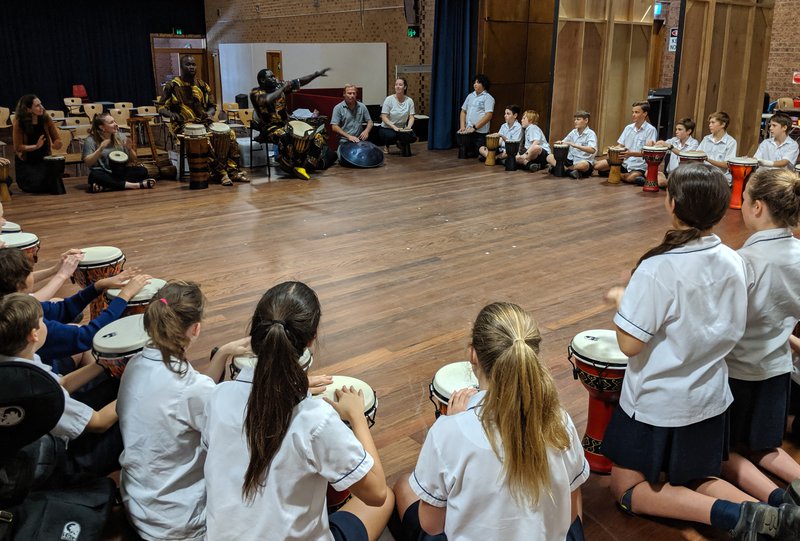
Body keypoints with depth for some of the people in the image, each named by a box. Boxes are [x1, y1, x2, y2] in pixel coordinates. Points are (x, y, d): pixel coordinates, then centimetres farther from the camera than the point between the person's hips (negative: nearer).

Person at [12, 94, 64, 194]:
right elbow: (18, 147, -14)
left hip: (43, 159, 2)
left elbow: (57, 140, -5)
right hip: (25, 162, -2)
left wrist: (56, 144, -29)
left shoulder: (46, 119, -8)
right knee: (35, 185, -19)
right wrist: (36, 146, -29)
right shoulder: (19, 123, -14)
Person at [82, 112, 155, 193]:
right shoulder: (91, 140, -3)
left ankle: (104, 186, -30)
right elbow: (88, 163, -12)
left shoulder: (120, 136, 6)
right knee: (94, 175, -36)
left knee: (142, 171, -21)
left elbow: (132, 160, 11)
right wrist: (100, 149, -22)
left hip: (120, 173, 4)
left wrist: (129, 149, -10)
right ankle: (133, 185, -39)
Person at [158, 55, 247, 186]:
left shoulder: (202, 86, 15)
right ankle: (220, 173, -34)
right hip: (184, 125, -5)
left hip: (204, 122, 5)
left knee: (230, 133, -19)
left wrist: (209, 113, -5)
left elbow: (212, 106, 19)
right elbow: (161, 107, -1)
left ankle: (232, 171, -22)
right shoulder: (172, 86, 1)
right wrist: (172, 114, -23)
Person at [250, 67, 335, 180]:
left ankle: (305, 166, -15)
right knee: (284, 136, -41)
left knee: (317, 136, -9)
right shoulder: (255, 93, -7)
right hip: (270, 127, -6)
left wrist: (317, 74, -6)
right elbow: (267, 100, -29)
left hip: (286, 124, 6)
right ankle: (295, 166, -21)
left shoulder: (279, 85, 8)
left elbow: (299, 82, 4)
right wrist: (283, 88, -18)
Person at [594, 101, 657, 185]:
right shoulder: (628, 128, 10)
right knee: (597, 166, -10)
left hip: (639, 166, -5)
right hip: (624, 162, 5)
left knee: (631, 177, -37)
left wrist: (631, 153, -29)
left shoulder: (651, 130, -8)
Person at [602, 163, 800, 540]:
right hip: (710, 396, 7)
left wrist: (621, 299, -7)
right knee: (695, 480, 26)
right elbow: (732, 332, 5)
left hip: (657, 402, -6)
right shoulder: (734, 262, -6)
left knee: (628, 488, 12)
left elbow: (629, 344, -24)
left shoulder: (657, 268, -27)